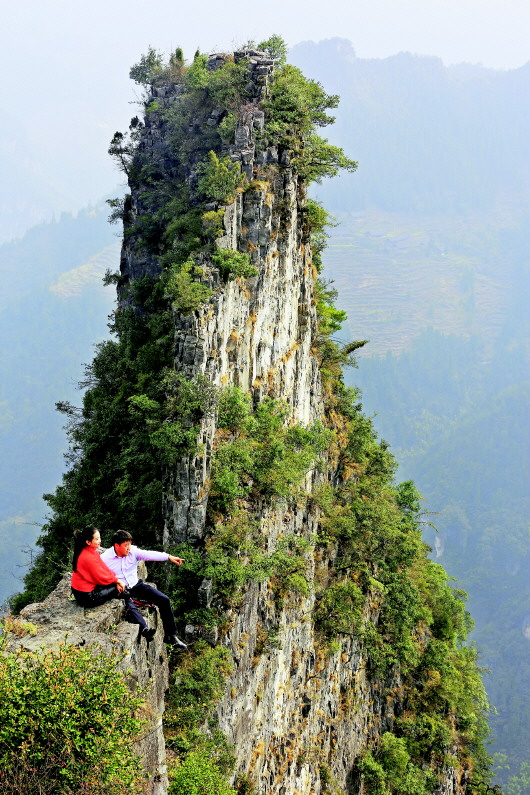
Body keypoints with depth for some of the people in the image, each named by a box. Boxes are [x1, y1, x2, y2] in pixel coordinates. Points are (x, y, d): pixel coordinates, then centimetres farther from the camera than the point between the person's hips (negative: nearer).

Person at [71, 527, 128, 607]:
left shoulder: (92, 551, 2)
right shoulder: (88, 557, -27)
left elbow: (104, 568, 4)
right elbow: (102, 578, -19)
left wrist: (115, 579, -6)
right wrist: (117, 580, -5)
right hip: (86, 597, -9)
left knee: (118, 585, 10)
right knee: (118, 589, 0)